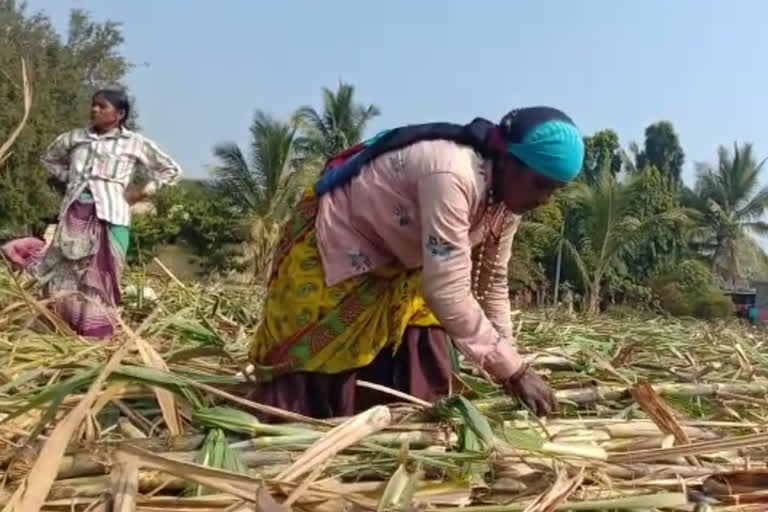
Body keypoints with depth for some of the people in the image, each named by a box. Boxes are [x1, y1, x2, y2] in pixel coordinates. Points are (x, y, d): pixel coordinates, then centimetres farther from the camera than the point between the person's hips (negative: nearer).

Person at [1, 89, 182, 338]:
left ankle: (99, 333, 9)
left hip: (110, 214, -3)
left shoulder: (135, 142, 4)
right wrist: (69, 180, 16)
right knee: (64, 273, 4)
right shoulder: (75, 137, 13)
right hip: (74, 212, 4)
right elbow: (50, 158, 31)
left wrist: (143, 191, 3)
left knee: (101, 277, 0)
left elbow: (172, 170, 10)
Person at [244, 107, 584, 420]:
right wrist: (514, 370, -34)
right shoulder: (452, 175, -38)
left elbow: (492, 281, -1)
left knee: (419, 367, 2)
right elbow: (449, 294, -41)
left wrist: (509, 369, -5)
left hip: (398, 266, 8)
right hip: (332, 250, -8)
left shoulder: (505, 198, -10)